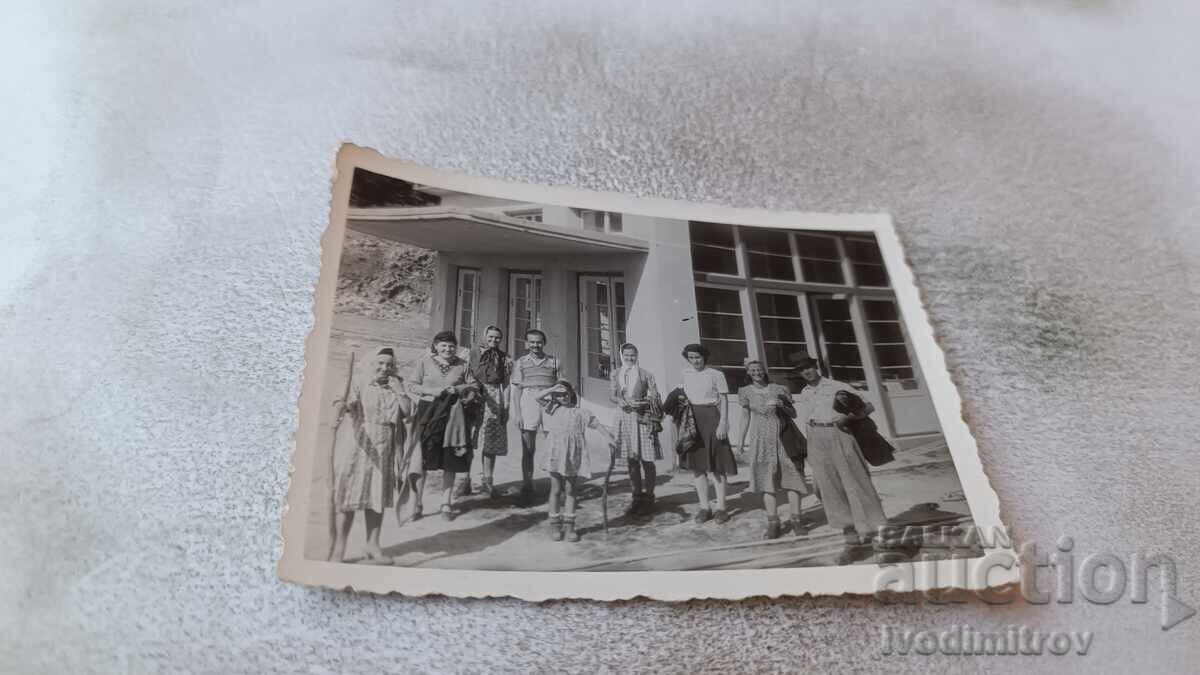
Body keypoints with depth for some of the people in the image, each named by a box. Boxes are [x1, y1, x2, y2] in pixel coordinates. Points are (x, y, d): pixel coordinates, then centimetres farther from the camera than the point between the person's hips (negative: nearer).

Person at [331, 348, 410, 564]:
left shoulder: (395, 388, 14)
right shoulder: (359, 385, 1)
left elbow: (407, 412, 2)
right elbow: (344, 402, -17)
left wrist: (399, 391, -3)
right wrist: (337, 416, -37)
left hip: (384, 450, 4)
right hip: (359, 446, -3)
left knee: (377, 497, 8)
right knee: (349, 497, -1)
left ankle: (373, 546, 16)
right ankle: (339, 548, 9)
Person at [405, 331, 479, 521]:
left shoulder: (462, 365, 6)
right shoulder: (424, 361, 2)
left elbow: (474, 385, 9)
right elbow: (412, 385, 2)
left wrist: (458, 389, -9)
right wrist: (431, 391, -13)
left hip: (452, 415, 2)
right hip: (427, 412, -2)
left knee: (450, 462, 7)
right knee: (420, 459, -6)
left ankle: (446, 504, 20)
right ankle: (416, 504, 7)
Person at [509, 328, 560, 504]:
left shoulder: (553, 362, 9)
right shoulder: (520, 362, 8)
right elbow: (516, 389, 5)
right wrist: (517, 413, -3)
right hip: (528, 405, 0)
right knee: (528, 450, 6)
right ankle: (526, 487, 15)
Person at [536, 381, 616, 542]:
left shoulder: (580, 412, 6)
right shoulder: (553, 408, 10)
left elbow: (596, 424, 2)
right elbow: (538, 397, 1)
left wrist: (608, 436, -11)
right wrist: (553, 389, -3)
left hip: (573, 457, 0)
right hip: (555, 455, 0)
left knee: (570, 491, 6)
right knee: (556, 490, 4)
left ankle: (569, 525, 12)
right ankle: (555, 525, 12)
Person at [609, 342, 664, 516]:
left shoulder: (645, 374, -1)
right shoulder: (616, 374, 10)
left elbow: (655, 397, -2)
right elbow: (612, 394, 3)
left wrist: (643, 403, -19)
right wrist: (621, 401, -17)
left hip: (642, 418, -4)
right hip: (624, 417, 4)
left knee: (646, 460, -2)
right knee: (632, 460, 11)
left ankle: (648, 498, 9)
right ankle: (637, 497, 22)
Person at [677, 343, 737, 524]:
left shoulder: (716, 375, -3)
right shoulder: (685, 374, 9)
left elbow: (723, 400, -5)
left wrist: (723, 423, -14)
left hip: (711, 419, -4)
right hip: (691, 421, 4)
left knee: (715, 464, -2)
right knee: (696, 463, 4)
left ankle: (720, 508, 4)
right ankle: (704, 507, 11)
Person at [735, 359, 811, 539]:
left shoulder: (779, 390, 5)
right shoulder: (746, 392, 6)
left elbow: (793, 414, 9)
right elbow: (745, 417, 10)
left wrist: (781, 405, -10)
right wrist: (741, 438, 0)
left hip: (783, 437, 0)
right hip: (762, 440, 0)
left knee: (791, 478, -3)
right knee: (766, 480, -3)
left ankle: (796, 520, 5)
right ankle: (773, 523, 2)